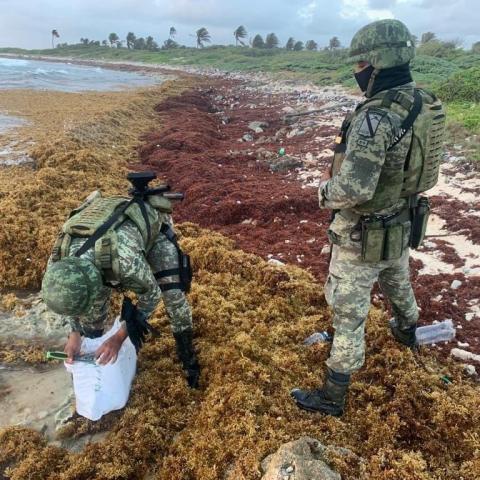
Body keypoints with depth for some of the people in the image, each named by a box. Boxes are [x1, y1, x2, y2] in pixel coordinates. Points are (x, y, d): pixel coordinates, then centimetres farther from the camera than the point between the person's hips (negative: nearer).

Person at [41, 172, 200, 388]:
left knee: (173, 294, -12)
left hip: (152, 224, -4)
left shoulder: (125, 259, -49)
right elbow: (67, 295, -4)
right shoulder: (59, 259, -30)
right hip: (107, 228, 5)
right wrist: (74, 333, -7)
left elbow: (151, 294, -28)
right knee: (96, 297, 0)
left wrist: (119, 337, -25)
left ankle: (187, 357, 9)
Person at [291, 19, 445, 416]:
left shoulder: (374, 117, -30)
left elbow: (352, 190, -34)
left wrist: (325, 188, -12)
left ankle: (333, 397, 22)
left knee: (349, 314, 5)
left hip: (364, 236, -8)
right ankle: (407, 331, 64)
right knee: (398, 282, 34)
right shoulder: (427, 104, -1)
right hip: (403, 223, 8)